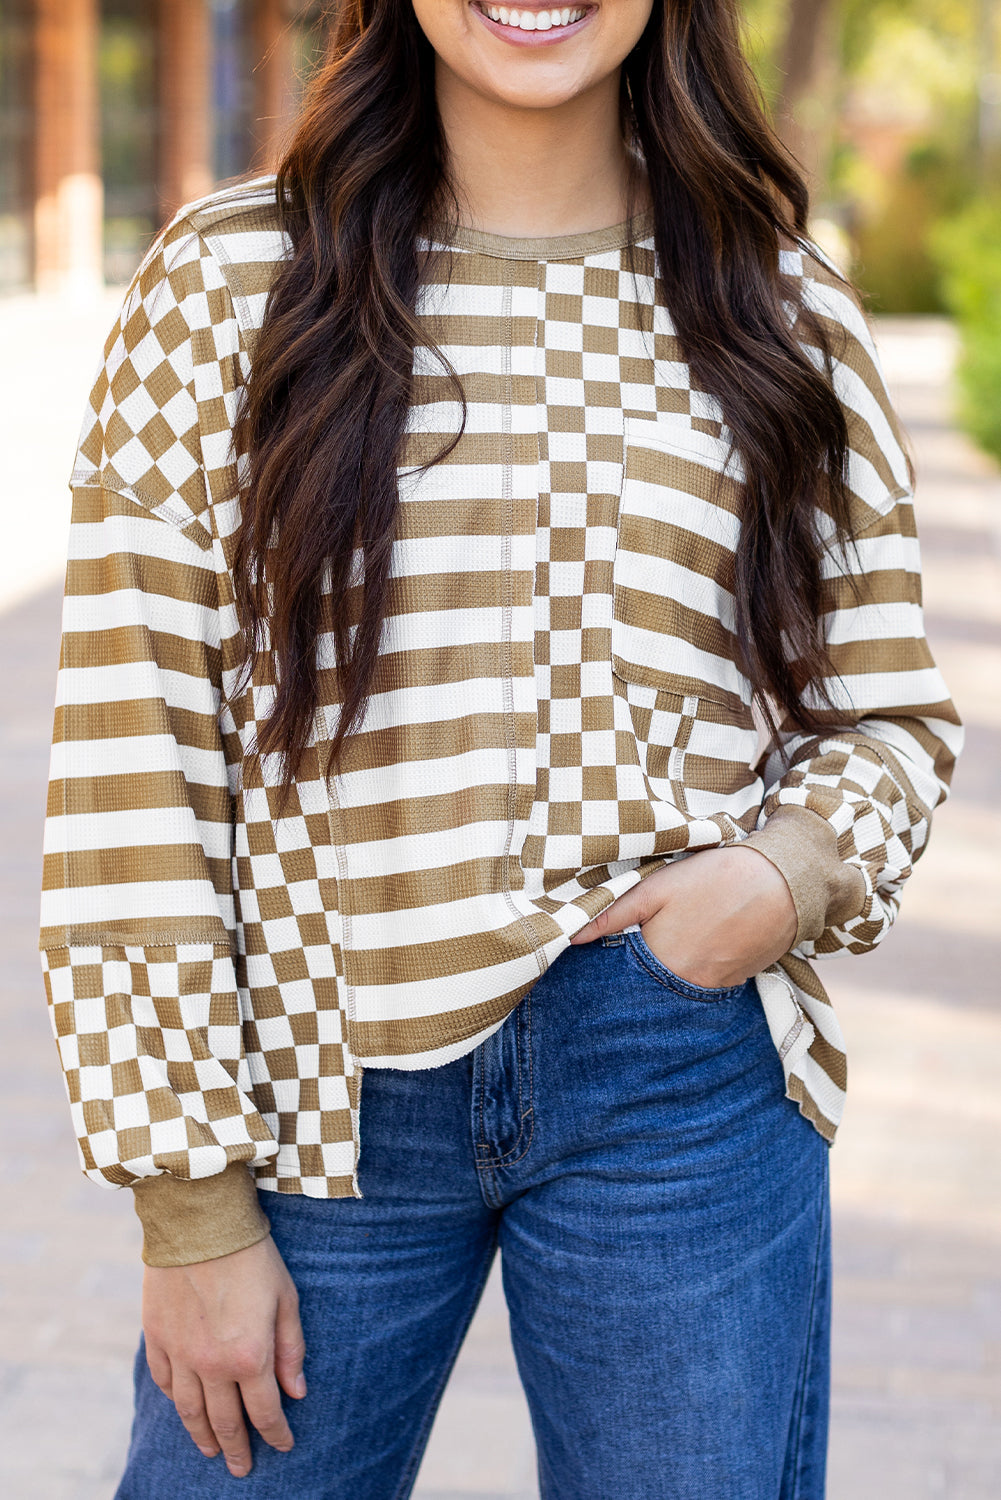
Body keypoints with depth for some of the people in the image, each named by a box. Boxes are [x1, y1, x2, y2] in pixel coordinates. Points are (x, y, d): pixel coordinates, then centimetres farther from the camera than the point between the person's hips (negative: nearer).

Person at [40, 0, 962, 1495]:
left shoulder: (779, 308, 5)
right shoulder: (229, 281, -2)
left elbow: (891, 713, 13)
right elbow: (129, 762, -4)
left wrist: (799, 871, -11)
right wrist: (190, 1208, -6)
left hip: (688, 1083, 2)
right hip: (323, 1082, -1)